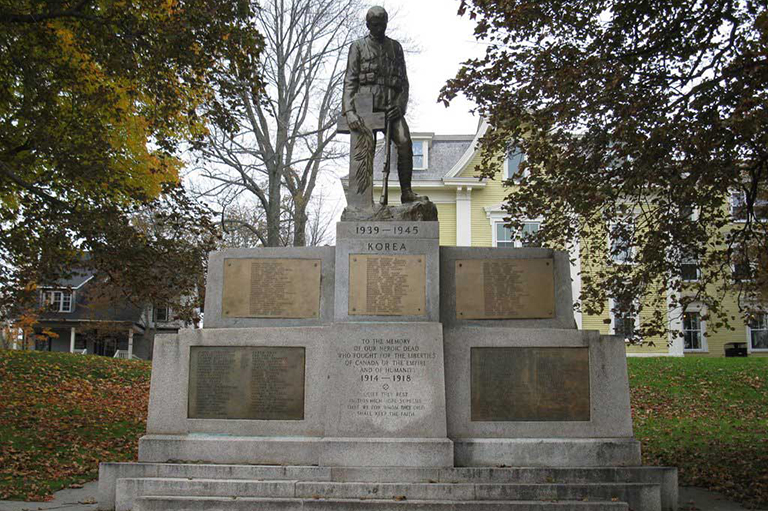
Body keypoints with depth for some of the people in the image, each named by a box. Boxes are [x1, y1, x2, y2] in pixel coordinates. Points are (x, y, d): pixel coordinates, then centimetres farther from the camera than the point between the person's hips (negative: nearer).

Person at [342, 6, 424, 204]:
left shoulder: (395, 47, 20)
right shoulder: (358, 46, 11)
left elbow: (403, 81, 16)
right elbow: (350, 81, 3)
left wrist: (400, 105, -3)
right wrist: (349, 111, -12)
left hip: (391, 106, 2)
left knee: (405, 142, -19)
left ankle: (406, 192, -19)